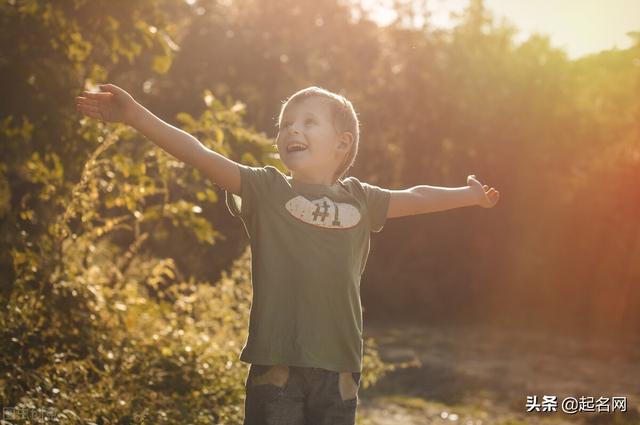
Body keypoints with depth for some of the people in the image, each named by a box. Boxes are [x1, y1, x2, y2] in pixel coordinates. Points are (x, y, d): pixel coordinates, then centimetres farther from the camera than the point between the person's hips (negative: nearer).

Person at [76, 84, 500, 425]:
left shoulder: (360, 199, 11)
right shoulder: (266, 189, 0)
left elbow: (413, 197, 27)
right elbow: (199, 154, -9)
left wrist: (469, 194, 35)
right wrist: (135, 114, -18)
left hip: (339, 366, 3)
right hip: (276, 363, -3)